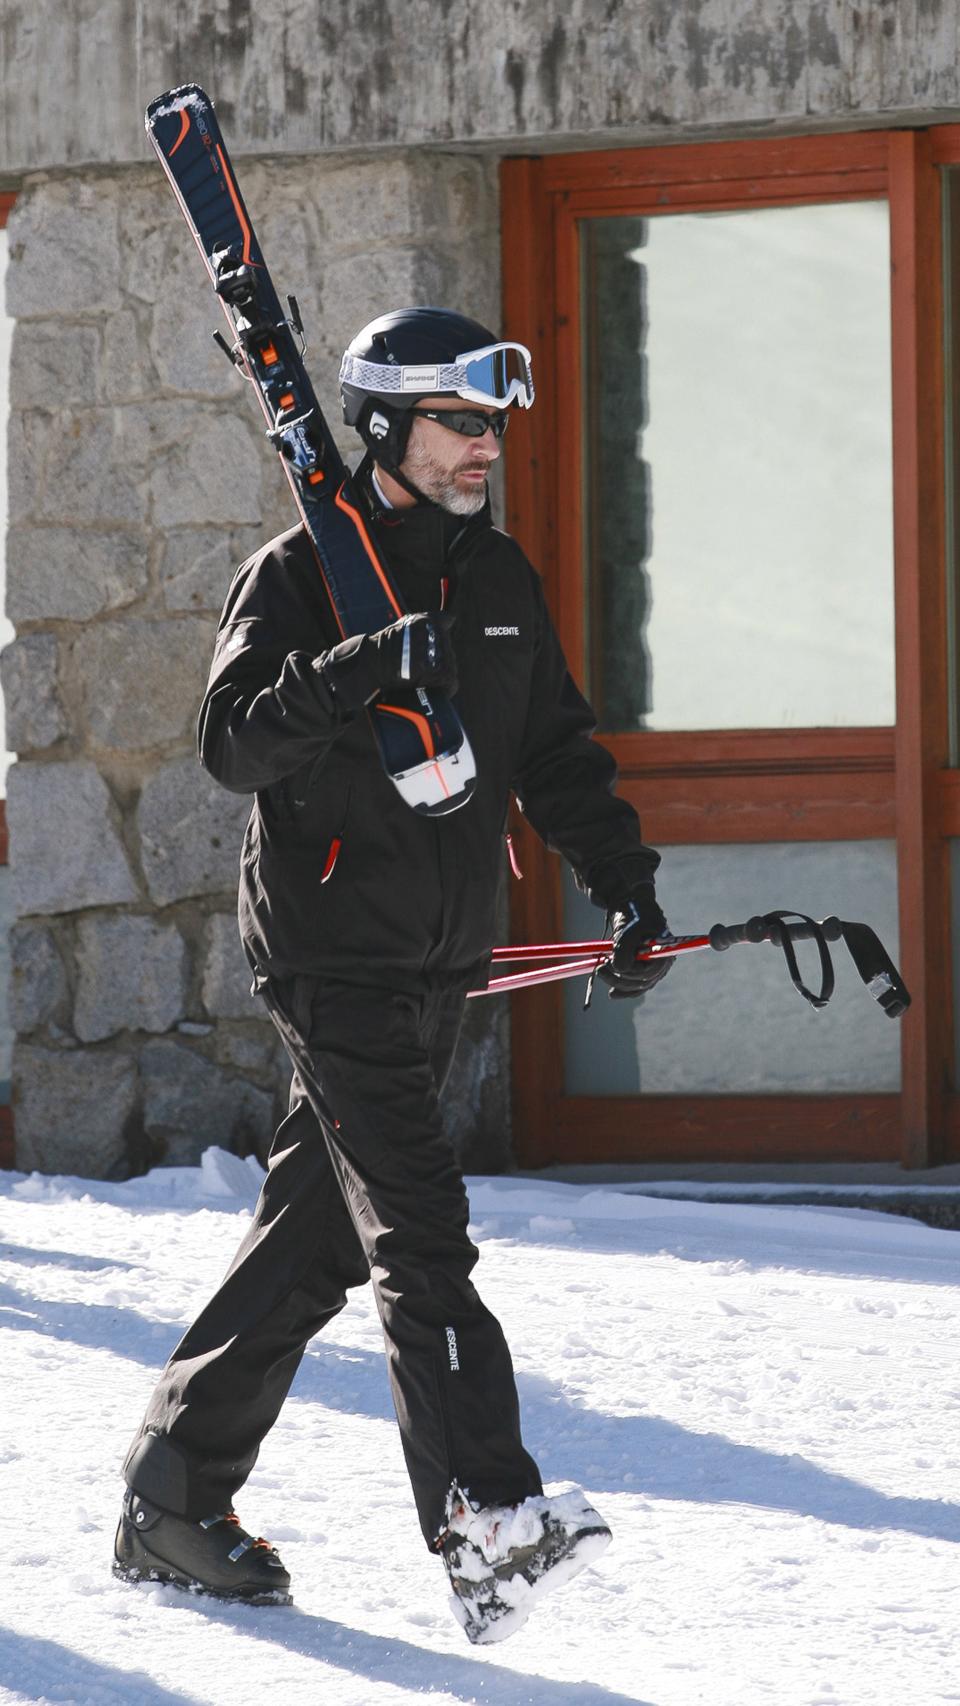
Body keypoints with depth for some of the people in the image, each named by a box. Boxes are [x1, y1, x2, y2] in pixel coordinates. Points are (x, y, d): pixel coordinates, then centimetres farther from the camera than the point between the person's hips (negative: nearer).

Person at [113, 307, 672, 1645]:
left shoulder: (499, 579, 13)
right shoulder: (298, 576, -7)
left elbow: (555, 751, 18)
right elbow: (235, 744, -19)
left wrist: (624, 882, 7)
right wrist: (349, 676, -34)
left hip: (442, 958, 7)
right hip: (332, 949, -7)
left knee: (317, 1233, 10)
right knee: (418, 1230, -16)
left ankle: (175, 1495, 19)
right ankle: (488, 1521, -25)